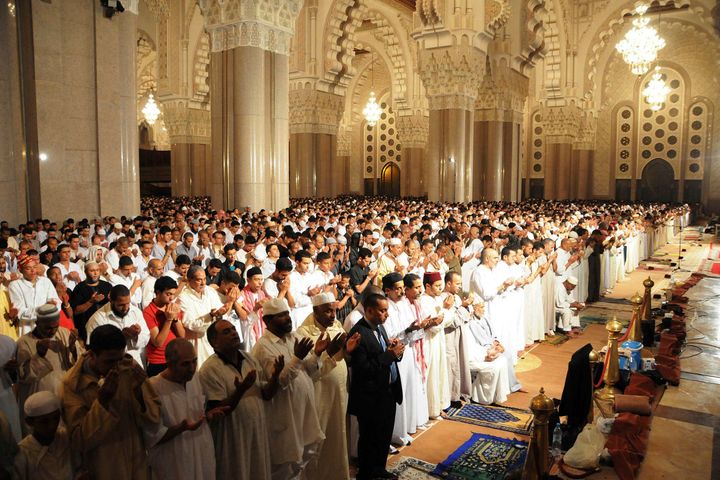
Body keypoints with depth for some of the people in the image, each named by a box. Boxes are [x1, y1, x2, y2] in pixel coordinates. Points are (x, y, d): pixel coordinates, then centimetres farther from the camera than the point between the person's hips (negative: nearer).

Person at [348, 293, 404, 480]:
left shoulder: (379, 326, 5)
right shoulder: (358, 333, -22)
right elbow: (362, 368, -26)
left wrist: (394, 349, -9)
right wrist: (390, 354, -24)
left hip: (388, 392, 9)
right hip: (371, 398, -8)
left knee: (384, 436, 23)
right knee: (369, 440, 11)